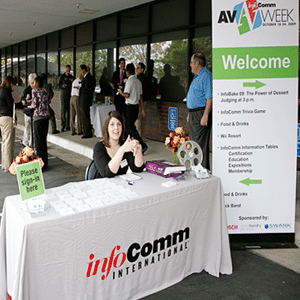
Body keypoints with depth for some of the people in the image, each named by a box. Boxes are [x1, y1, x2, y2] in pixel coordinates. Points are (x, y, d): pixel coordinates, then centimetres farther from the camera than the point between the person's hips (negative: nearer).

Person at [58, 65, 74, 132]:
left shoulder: (71, 77, 14)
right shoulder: (62, 77, 2)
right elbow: (59, 85, 2)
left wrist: (73, 82, -2)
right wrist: (63, 86, -18)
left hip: (70, 94, 4)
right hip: (63, 94, -4)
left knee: (69, 110, 4)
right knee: (63, 110, -8)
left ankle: (67, 126, 10)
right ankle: (63, 126, -7)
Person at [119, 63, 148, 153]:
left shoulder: (130, 81, -13)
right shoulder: (138, 81, 12)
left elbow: (127, 95, -20)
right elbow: (141, 97, 13)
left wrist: (121, 93, 2)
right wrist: (142, 109, 15)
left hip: (130, 106, -8)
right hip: (136, 106, 8)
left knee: (131, 126, -8)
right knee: (129, 125, 17)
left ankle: (143, 145, -17)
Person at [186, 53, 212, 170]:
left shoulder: (206, 76, -14)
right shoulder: (197, 77, 19)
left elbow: (210, 98, -21)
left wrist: (205, 116, -25)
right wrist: (190, 114, 24)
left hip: (201, 114, -10)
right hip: (193, 114, 10)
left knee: (201, 144, -8)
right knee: (195, 142, 15)